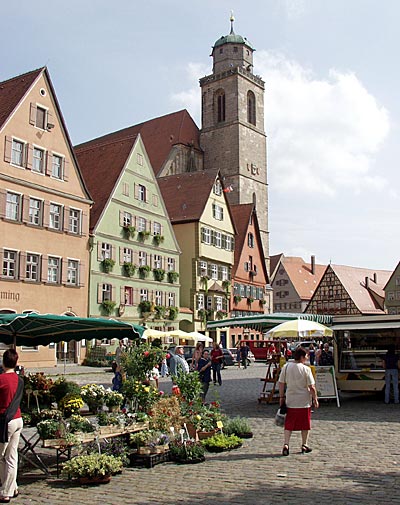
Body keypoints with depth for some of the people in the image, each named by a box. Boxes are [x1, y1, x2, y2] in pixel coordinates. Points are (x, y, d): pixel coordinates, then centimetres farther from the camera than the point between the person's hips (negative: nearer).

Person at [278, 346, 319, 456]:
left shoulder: (286, 367, -1)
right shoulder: (306, 369, -12)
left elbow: (281, 383, 3)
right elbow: (312, 387, -11)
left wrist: (281, 397, 12)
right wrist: (315, 399, 1)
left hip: (290, 401, 3)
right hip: (304, 401, -3)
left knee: (288, 425, 8)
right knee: (305, 425, 14)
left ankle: (286, 444, -5)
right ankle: (304, 445, 23)